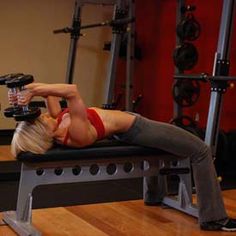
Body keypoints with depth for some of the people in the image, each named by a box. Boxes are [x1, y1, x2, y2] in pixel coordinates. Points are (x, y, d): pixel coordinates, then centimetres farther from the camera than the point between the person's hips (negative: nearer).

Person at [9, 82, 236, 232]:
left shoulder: (57, 121, -13)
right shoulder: (76, 134, -36)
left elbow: (50, 92, -5)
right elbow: (73, 91, -49)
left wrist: (28, 89, -22)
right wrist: (33, 91, -48)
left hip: (127, 127, 9)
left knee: (162, 143, 39)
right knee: (201, 151, 1)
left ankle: (154, 195, 52)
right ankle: (213, 218, 5)